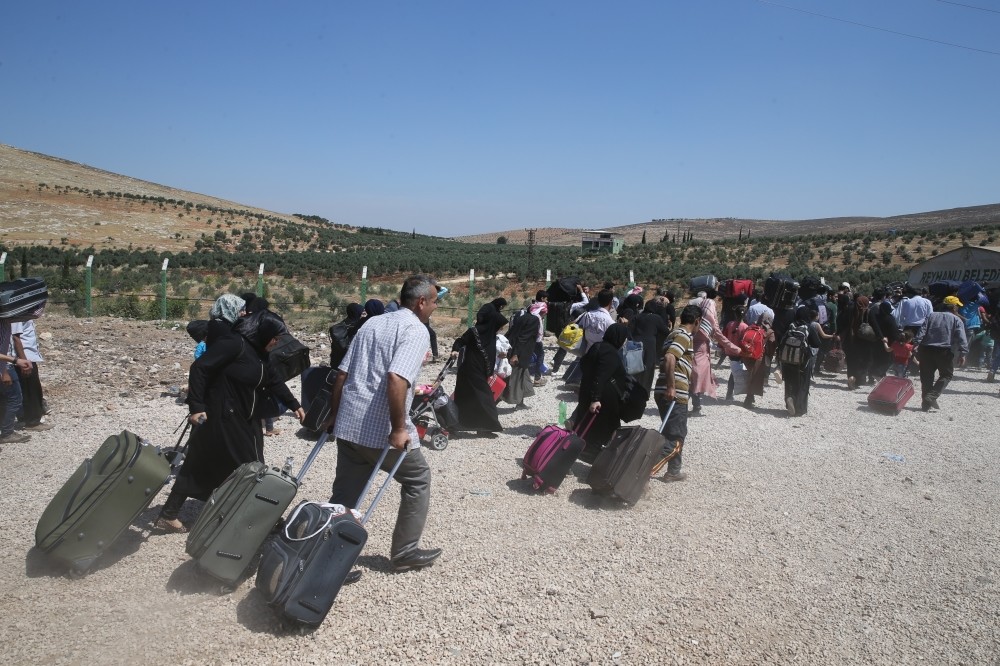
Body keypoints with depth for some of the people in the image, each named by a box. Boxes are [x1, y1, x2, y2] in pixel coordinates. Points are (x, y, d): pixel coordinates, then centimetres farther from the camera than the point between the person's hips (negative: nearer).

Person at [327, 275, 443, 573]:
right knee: (418, 480, 15)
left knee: (344, 494, 14)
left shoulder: (372, 323, 16)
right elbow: (396, 378, -24)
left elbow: (342, 373, 14)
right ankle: (405, 553, 22)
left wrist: (334, 416, 21)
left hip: (348, 425, 7)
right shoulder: (416, 330, -8)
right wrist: (399, 429, -20)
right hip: (383, 430, -7)